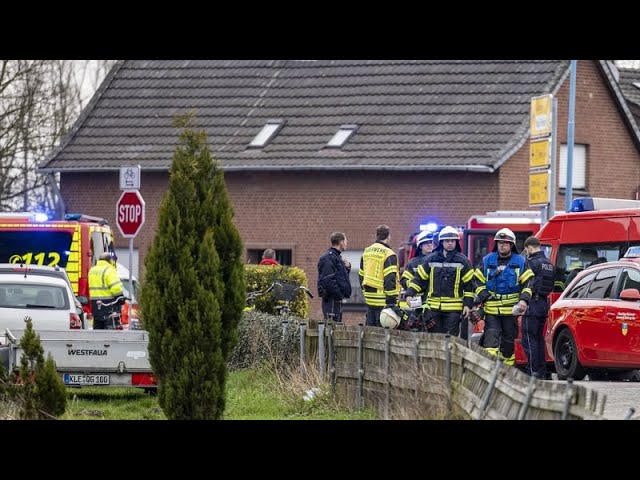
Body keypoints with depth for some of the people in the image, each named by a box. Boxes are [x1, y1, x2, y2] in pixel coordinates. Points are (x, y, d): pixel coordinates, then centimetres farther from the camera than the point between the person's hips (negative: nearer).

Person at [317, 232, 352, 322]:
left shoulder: (337, 257, 20)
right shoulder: (328, 258, -13)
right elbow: (327, 280, -22)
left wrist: (347, 268, 7)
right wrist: (338, 294, -19)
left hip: (337, 299, 10)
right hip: (332, 299, -10)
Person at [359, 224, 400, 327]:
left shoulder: (367, 252, 12)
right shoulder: (388, 255, -12)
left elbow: (361, 275, 18)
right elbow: (390, 280, -17)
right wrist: (391, 302, -17)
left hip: (369, 299, 7)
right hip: (382, 301, -7)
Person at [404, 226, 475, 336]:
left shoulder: (462, 261, 2)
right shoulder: (431, 260, 7)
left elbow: (469, 284, 4)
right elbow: (419, 278, 10)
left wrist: (468, 304, -2)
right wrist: (410, 294, -3)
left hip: (454, 309, -2)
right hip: (435, 307, 2)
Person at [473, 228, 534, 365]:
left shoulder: (520, 262, 5)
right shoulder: (487, 261, 7)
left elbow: (527, 284, 2)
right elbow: (479, 283, 10)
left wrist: (524, 300, -13)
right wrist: (481, 298, -5)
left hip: (511, 308, 0)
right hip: (491, 308, 0)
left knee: (509, 339, 10)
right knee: (491, 335, -15)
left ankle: (508, 365, 22)